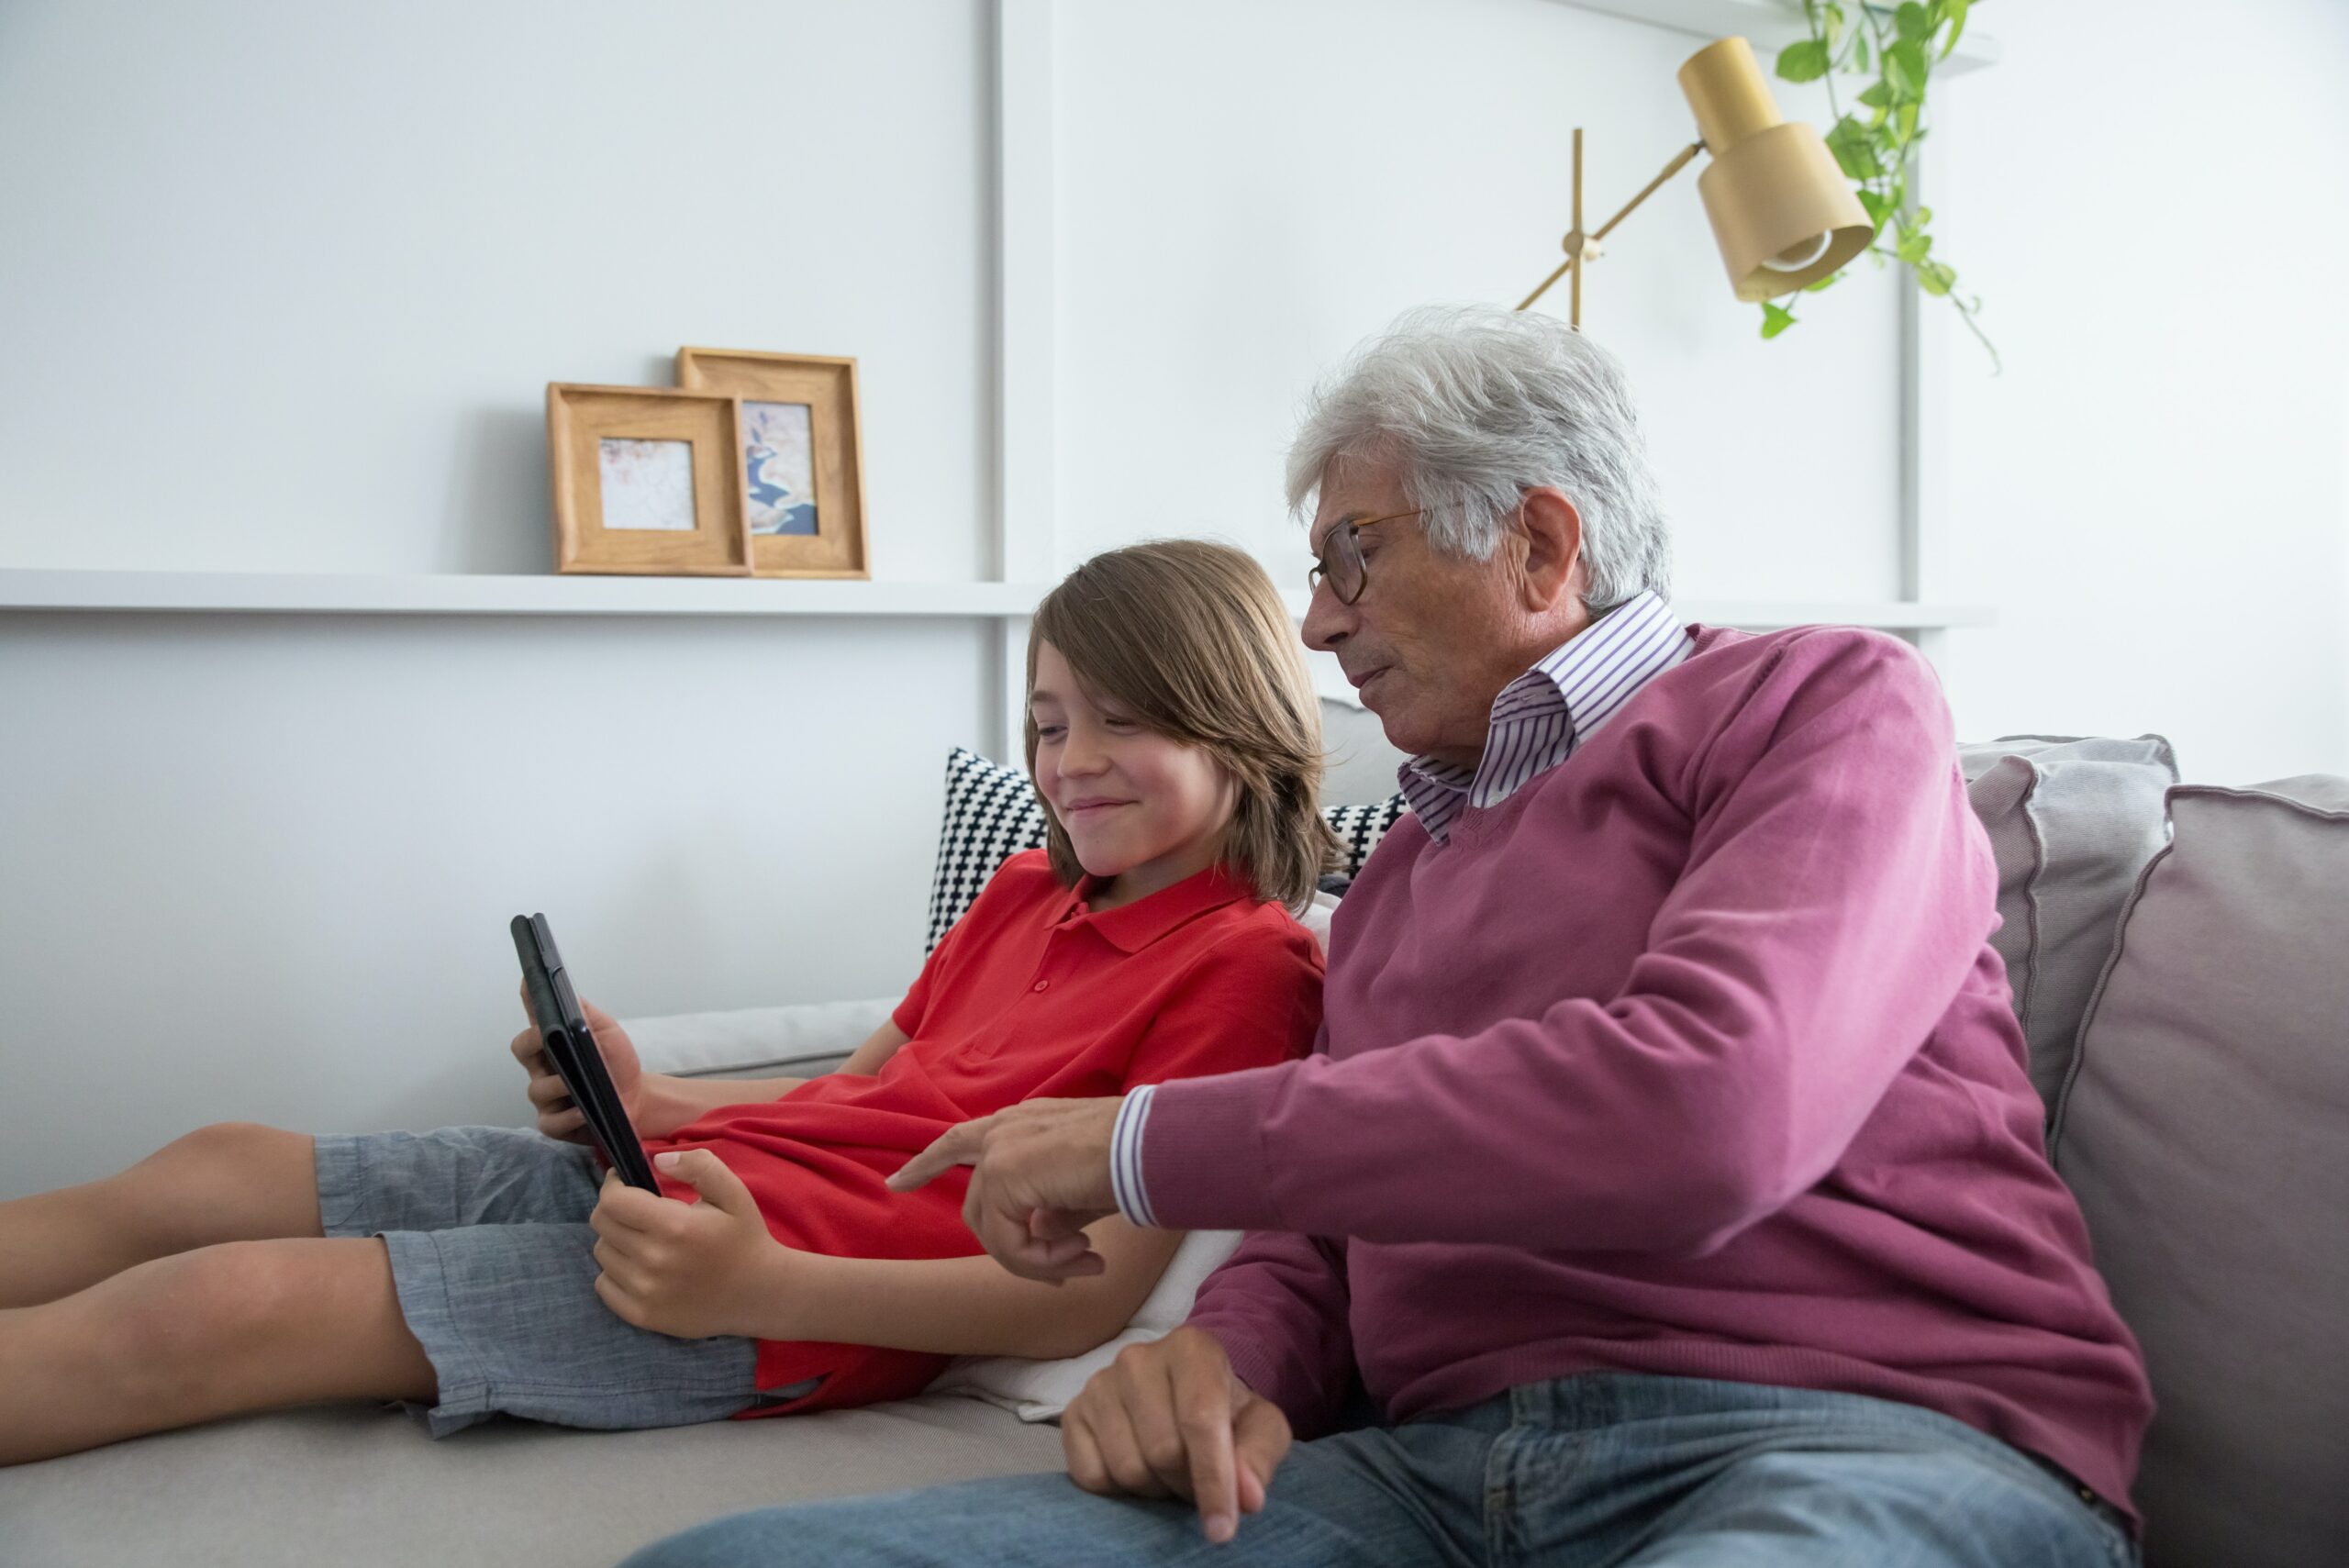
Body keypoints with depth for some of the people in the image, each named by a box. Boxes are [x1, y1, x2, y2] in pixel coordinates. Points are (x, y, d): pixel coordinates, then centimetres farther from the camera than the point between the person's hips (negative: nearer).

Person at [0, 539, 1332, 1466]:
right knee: (217, 1171, 3)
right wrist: (643, 1100, 3)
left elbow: (1091, 1295, -17)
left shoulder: (1244, 967, -8)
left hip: (809, 1296, -8)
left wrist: (755, 1285, -27)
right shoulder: (1027, 892, 19)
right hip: (668, 1173, 8)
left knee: (213, 1308, -15)